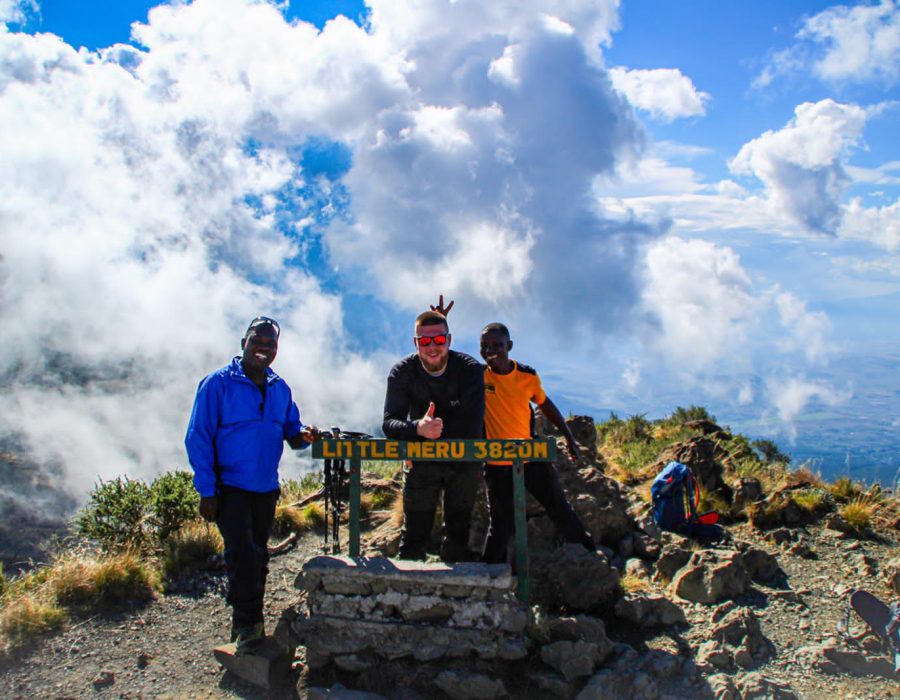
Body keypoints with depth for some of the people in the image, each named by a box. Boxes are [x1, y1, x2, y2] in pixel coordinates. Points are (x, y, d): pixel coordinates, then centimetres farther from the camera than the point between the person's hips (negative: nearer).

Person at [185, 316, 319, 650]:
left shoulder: (280, 388, 8)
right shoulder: (218, 383, -10)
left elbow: (290, 429, 14)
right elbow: (198, 438, -11)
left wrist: (303, 435, -12)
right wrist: (207, 491, -16)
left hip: (266, 488, 6)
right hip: (230, 488, -6)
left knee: (257, 555, 15)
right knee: (243, 554, -16)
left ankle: (248, 622, 31)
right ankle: (247, 623, 3)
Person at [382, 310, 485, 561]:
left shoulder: (470, 369, -15)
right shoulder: (402, 372, -11)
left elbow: (472, 425, -23)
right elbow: (389, 423, -20)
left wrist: (433, 430, -21)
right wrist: (418, 428, -41)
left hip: (463, 461, 0)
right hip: (421, 462, 0)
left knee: (458, 532, 7)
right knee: (414, 532, -2)